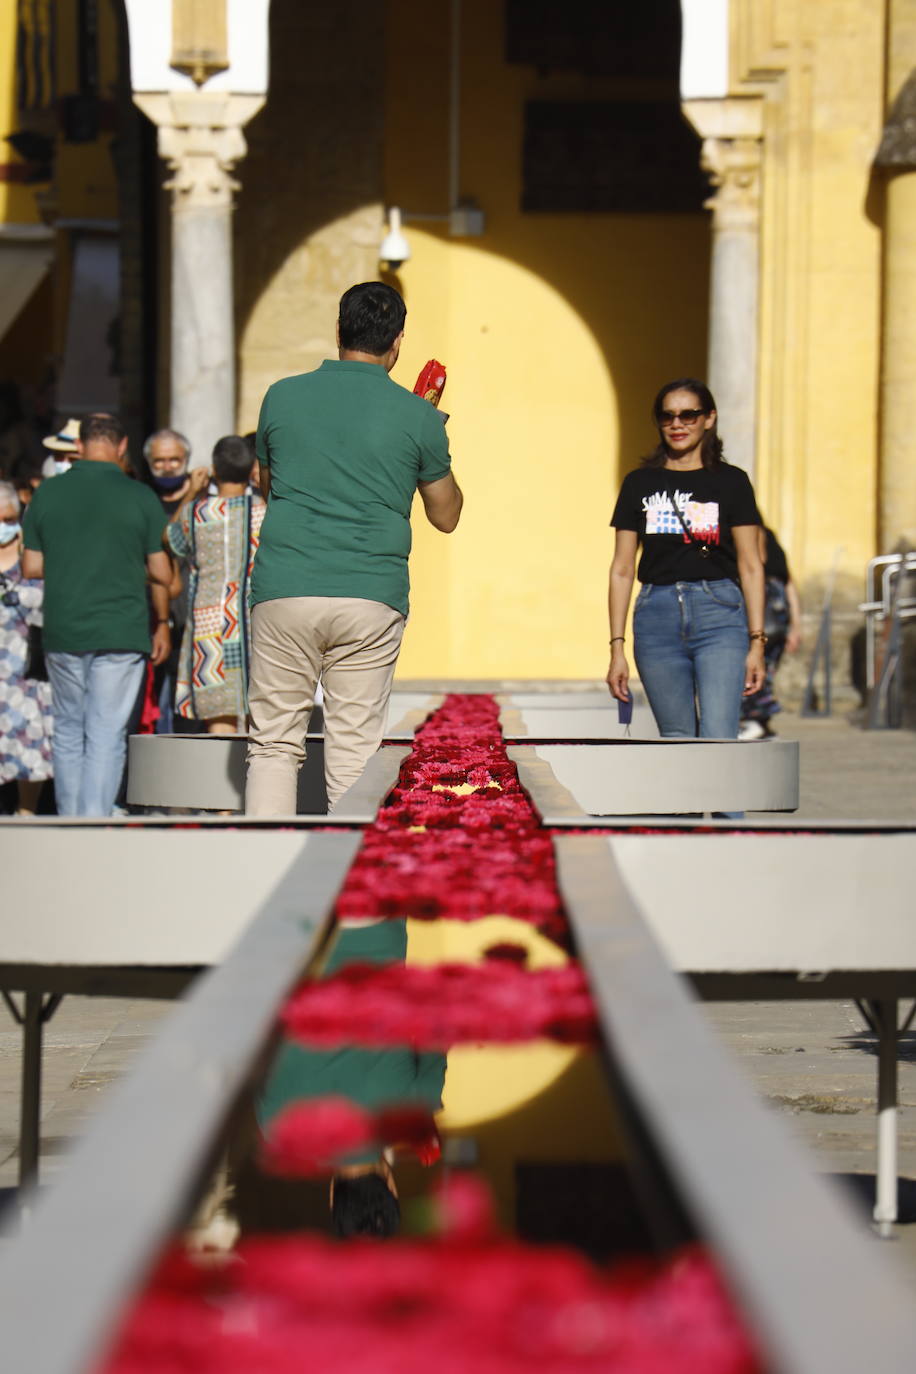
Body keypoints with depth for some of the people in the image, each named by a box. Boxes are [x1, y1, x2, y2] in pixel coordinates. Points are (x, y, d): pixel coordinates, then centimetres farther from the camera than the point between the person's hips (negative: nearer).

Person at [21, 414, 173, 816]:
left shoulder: (47, 493, 3)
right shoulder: (140, 496, -3)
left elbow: (31, 567, 5)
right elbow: (161, 573, 0)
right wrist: (162, 623, 15)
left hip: (62, 632, 2)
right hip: (121, 632, -2)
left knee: (68, 730, 14)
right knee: (107, 735, -1)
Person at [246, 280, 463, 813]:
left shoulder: (282, 396, 6)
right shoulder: (417, 416, 1)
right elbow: (446, 516, 14)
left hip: (284, 591, 1)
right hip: (371, 599, -1)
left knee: (275, 742, 6)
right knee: (354, 751, 3)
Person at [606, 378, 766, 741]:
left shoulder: (731, 482, 6)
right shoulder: (640, 484, 10)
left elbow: (750, 566, 5)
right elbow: (622, 570, 10)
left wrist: (756, 642, -2)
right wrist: (616, 648, 4)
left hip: (719, 615, -2)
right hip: (657, 617, 2)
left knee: (718, 739, -15)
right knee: (676, 740, 5)